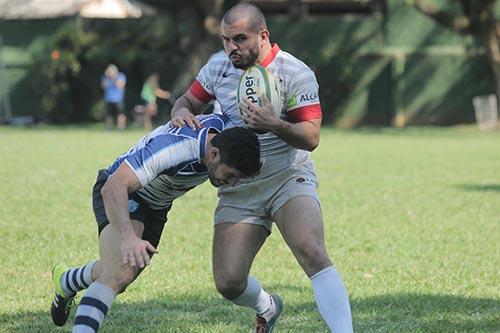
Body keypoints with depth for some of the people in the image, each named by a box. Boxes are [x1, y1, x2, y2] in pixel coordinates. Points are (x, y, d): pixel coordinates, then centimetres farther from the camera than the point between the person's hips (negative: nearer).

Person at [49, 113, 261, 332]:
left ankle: (65, 281, 50)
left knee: (121, 276, 22)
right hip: (118, 193, -8)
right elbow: (113, 187, -48)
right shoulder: (170, 147, -41)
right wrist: (129, 238, -61)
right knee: (120, 274, -30)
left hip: (156, 206, 8)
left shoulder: (228, 130, -19)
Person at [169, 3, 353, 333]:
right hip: (238, 190, 4)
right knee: (228, 283, -6)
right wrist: (182, 112, -10)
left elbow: (311, 137, -14)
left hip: (288, 179, -4)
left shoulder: (296, 74, -10)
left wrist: (275, 125, -33)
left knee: (312, 252, -31)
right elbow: (188, 100, 16)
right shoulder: (218, 68, 5)